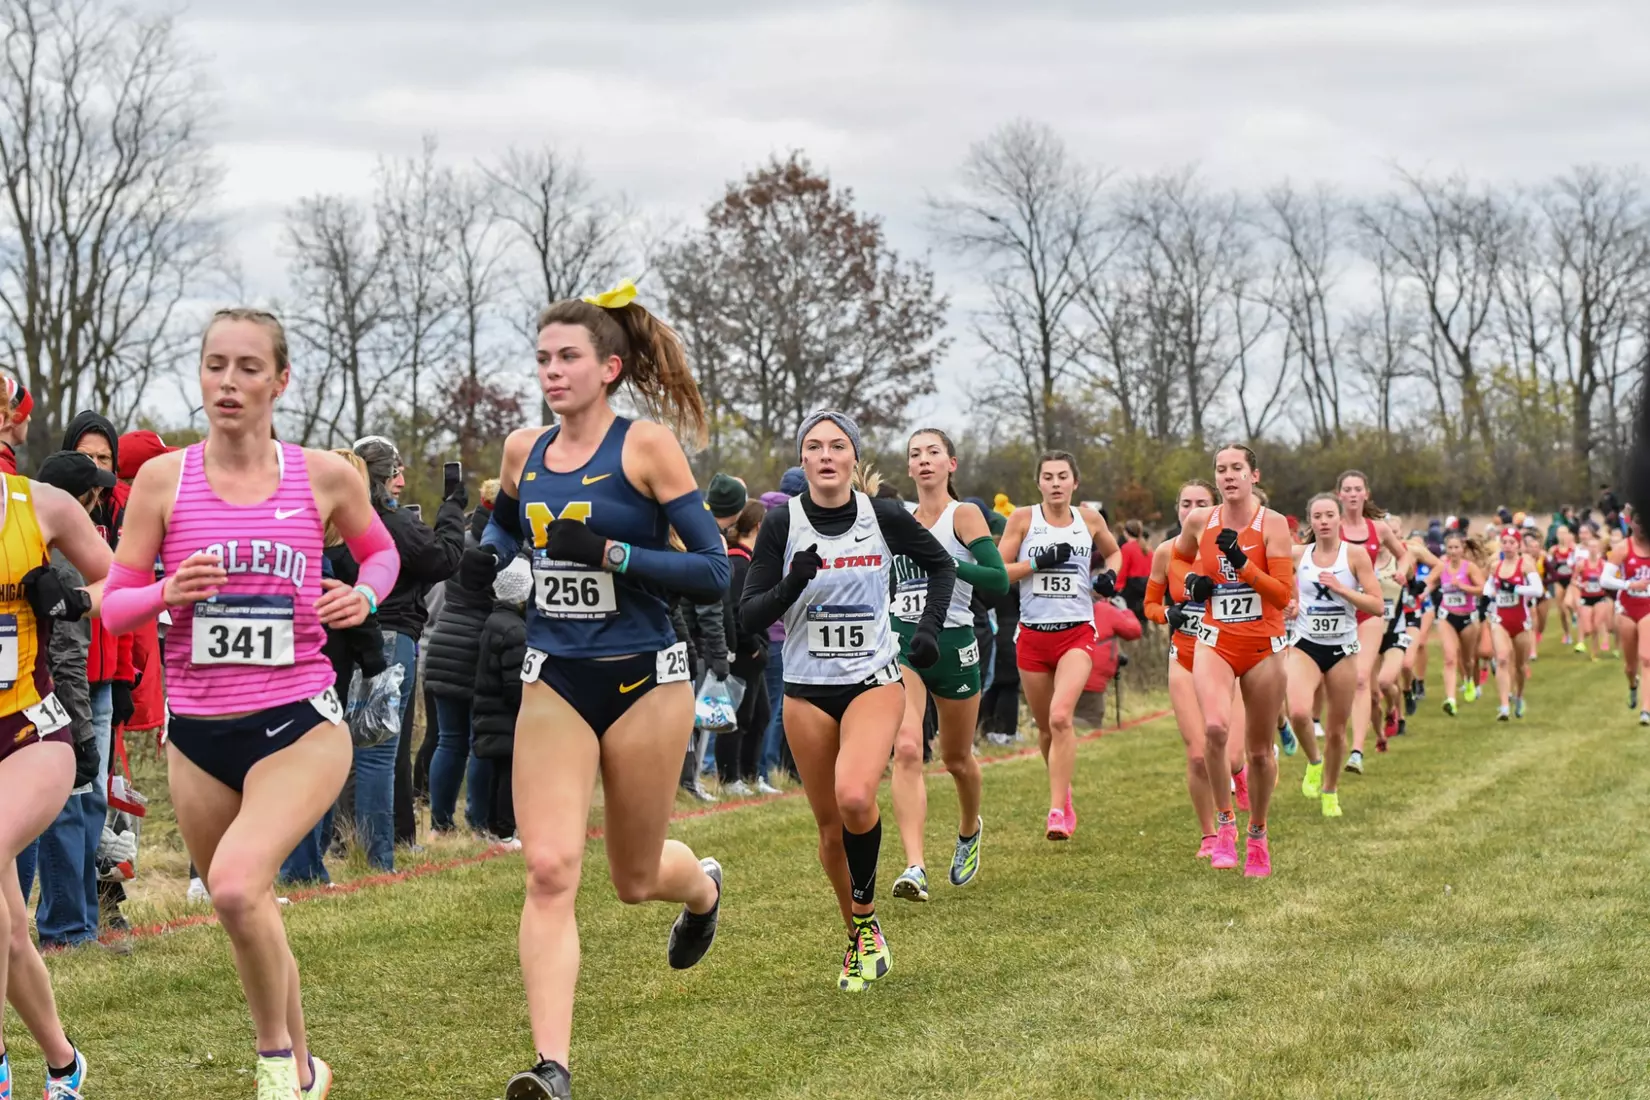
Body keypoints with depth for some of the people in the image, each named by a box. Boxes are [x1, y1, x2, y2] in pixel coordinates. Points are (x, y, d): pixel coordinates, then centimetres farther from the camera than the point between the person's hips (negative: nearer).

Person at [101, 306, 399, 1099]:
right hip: (198, 733, 3)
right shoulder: (162, 480, -1)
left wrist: (365, 596, -5)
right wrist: (167, 594, -19)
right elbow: (113, 604, 3)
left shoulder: (325, 477, -2)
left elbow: (380, 550, 17)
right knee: (245, 917, 15)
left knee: (236, 884, -27)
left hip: (299, 724, -3)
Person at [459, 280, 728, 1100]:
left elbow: (712, 572, -10)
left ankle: (703, 886, 50)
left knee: (635, 878, 12)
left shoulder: (646, 446, -9)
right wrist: (486, 557, 5)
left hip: (643, 678, -3)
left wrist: (610, 552, -20)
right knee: (548, 869, -13)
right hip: (554, 683, 3)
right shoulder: (523, 451, 4)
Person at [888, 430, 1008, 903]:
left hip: (953, 644, -2)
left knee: (956, 757, 15)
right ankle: (914, 867, -25)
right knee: (906, 749, -18)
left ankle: (969, 830, 47)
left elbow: (999, 579, -14)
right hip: (902, 643, 2)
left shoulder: (964, 515, -4)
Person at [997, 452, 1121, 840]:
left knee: (1060, 717, -21)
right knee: (1045, 727, 10)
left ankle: (1057, 811, -20)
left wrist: (1109, 575, 4)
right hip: (1032, 635, 1)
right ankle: (1064, 795, 34)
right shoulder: (1023, 519, 0)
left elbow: (1113, 552, 25)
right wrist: (1037, 562, -15)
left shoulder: (1089, 519, 5)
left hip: (1077, 633, -1)